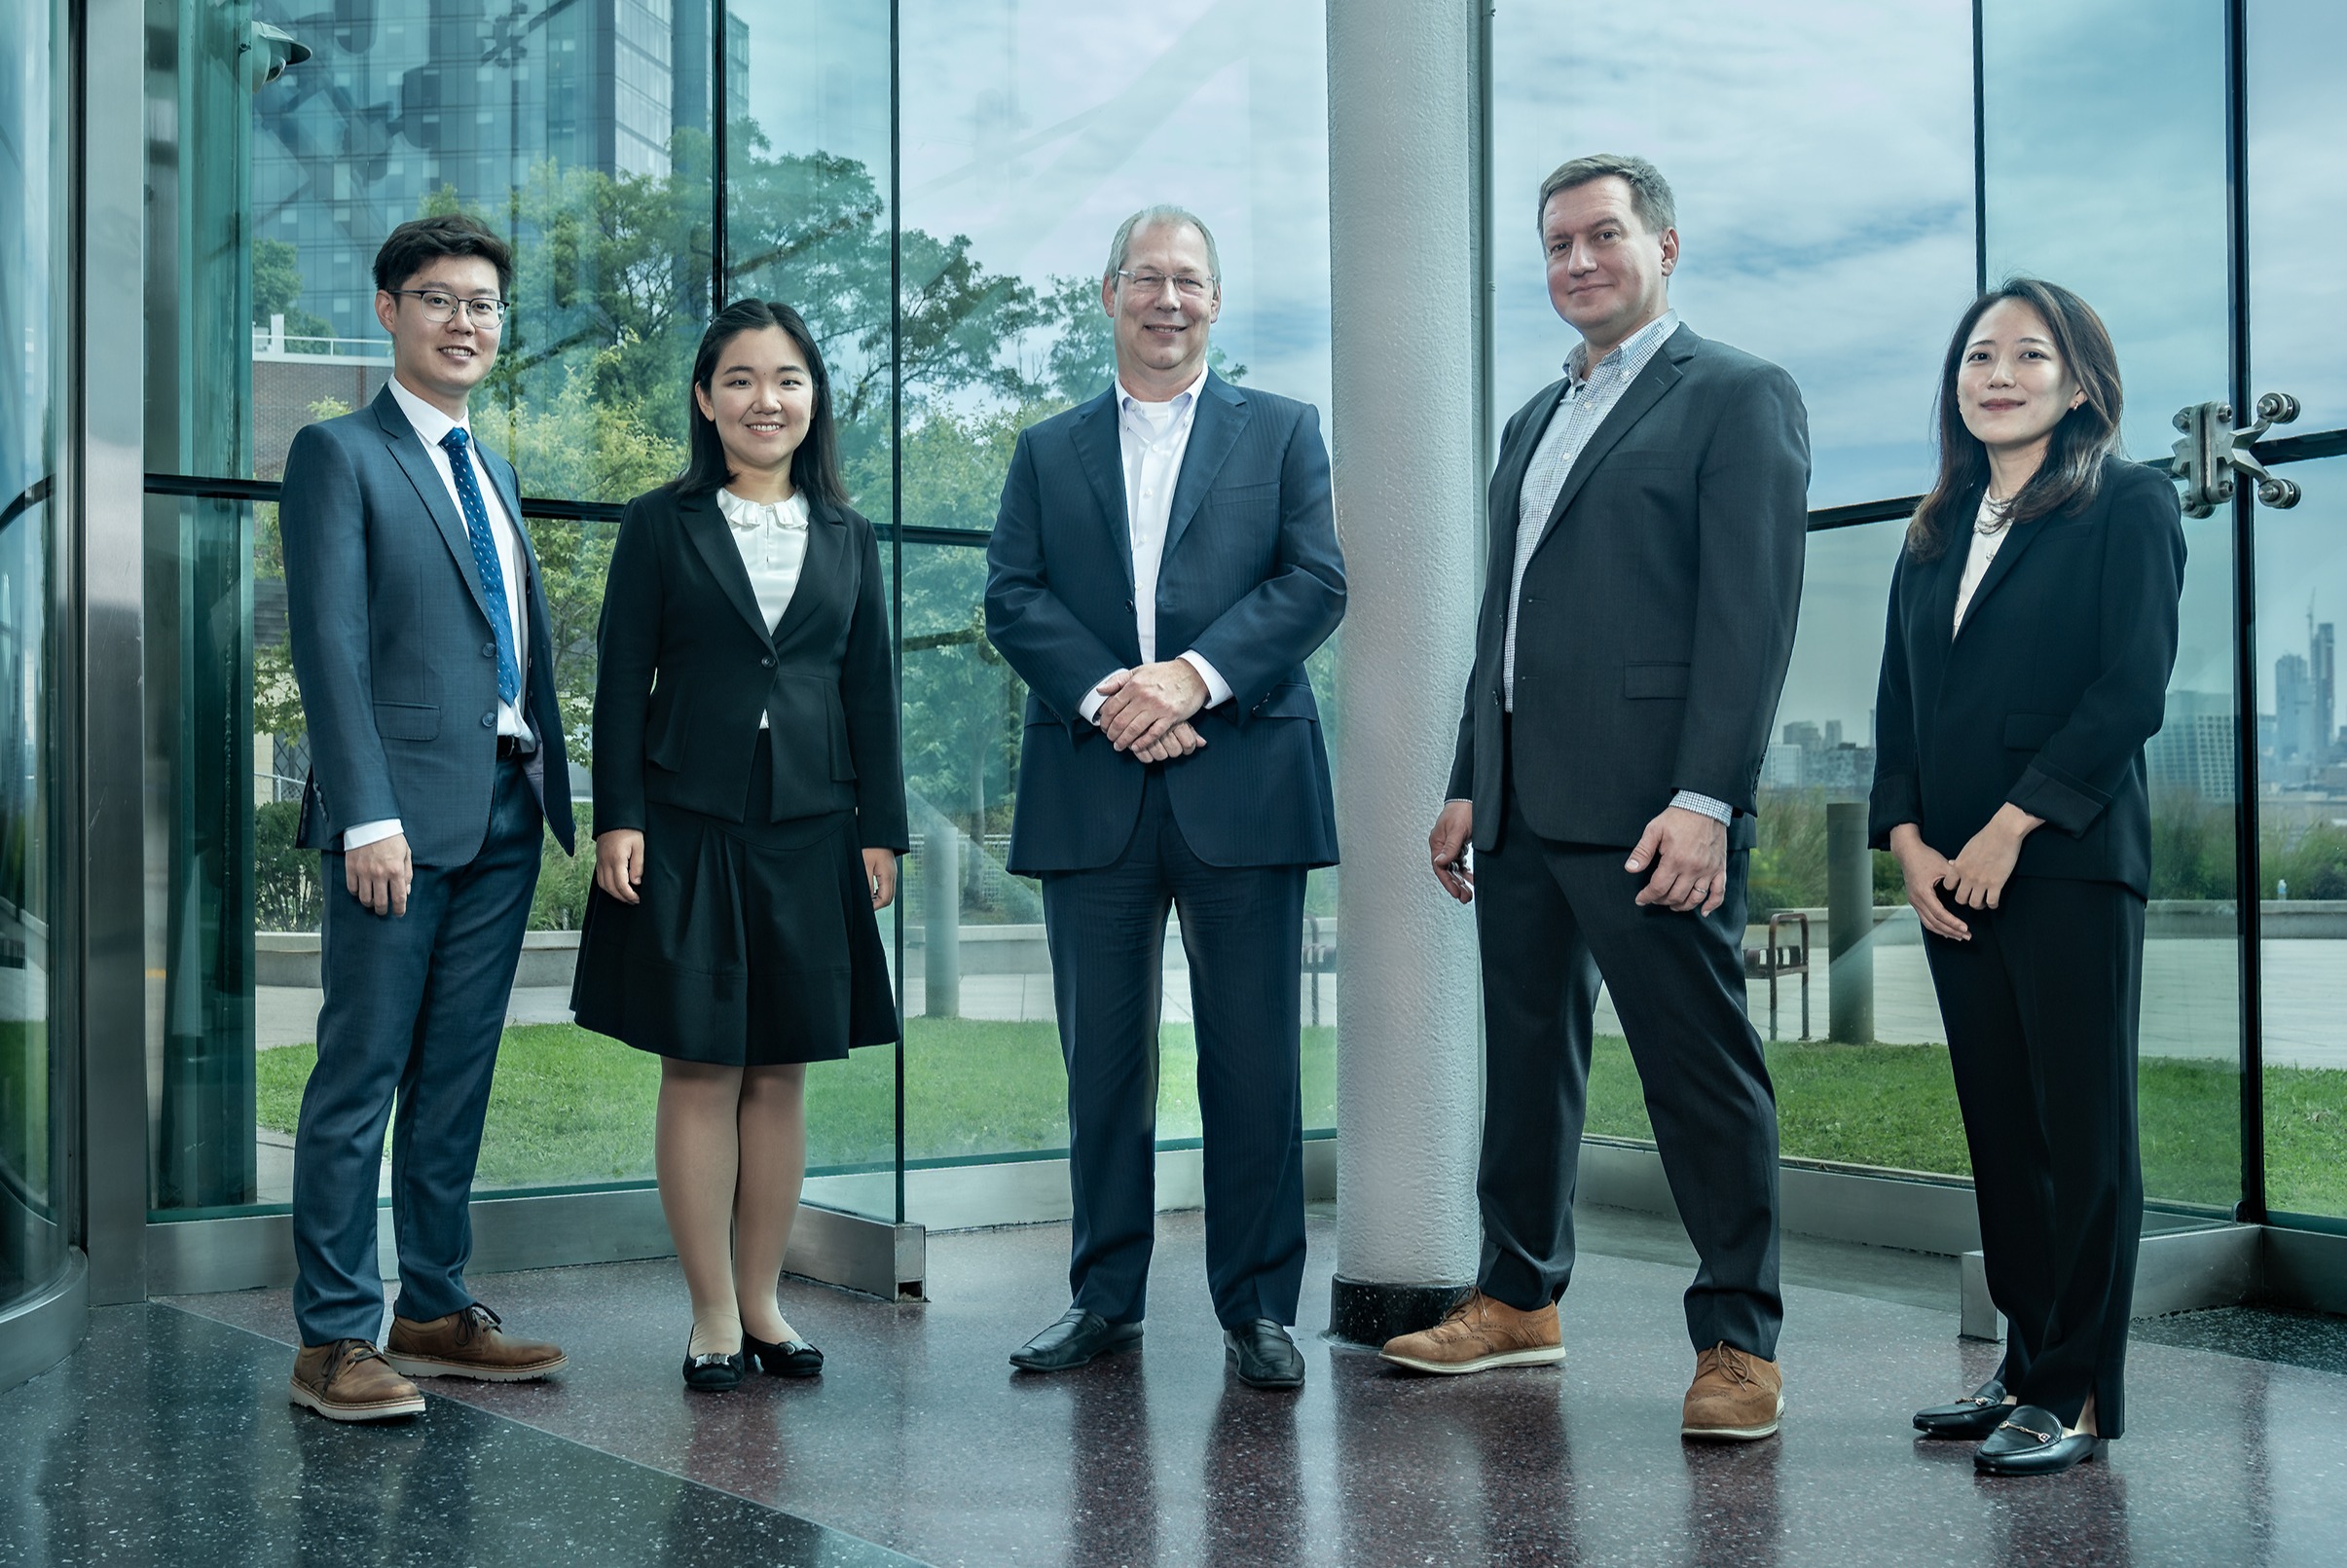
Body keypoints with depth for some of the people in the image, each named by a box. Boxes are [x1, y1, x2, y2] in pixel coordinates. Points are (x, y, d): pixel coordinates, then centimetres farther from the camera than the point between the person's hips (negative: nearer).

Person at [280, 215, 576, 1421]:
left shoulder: (490, 472, 21)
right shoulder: (341, 455, -2)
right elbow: (330, 645, -11)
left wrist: (551, 789, 12)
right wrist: (367, 816, -18)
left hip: (505, 816, 7)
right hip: (405, 813, -7)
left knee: (457, 1078, 11)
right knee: (361, 1078, -3)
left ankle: (434, 1311, 19)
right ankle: (333, 1340, 2)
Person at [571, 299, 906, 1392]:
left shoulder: (848, 539, 12)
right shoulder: (660, 526, 4)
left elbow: (870, 693, 11)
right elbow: (622, 683, 0)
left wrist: (880, 830, 5)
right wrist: (618, 819, -8)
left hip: (809, 831, 3)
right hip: (687, 827, -2)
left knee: (781, 1072, 7)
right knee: (699, 1067, 0)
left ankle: (763, 1302, 17)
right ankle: (713, 1314, 9)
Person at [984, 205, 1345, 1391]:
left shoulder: (1281, 432, 12)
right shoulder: (1047, 451, 16)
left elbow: (1316, 582, 0)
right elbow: (1012, 597, 4)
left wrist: (1192, 675, -14)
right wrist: (1105, 696, -12)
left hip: (1241, 788, -1)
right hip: (1092, 793, 2)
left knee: (1254, 1058, 0)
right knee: (1101, 1059, 6)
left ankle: (1257, 1306, 10)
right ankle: (1105, 1299, 17)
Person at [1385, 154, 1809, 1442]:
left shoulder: (1737, 397, -2)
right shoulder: (1534, 422, 22)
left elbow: (1752, 612, -11)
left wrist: (1706, 801, -19)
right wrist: (1469, 784, 17)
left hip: (1646, 802, -8)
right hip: (1523, 802, 8)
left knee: (1700, 1066, -3)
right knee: (1527, 1052, 14)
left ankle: (1739, 1340, 6)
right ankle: (1519, 1298, 26)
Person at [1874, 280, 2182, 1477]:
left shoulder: (2128, 504, 1)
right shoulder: (1936, 534, 18)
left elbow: (2132, 689, -9)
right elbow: (1899, 703, 15)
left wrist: (2010, 826, -14)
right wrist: (1907, 839, -1)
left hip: (2068, 859, -6)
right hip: (1948, 871, 6)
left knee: (2080, 1130, -3)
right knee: (1999, 1128, 8)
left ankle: (2078, 1393, 1)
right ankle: (2025, 1366, 15)